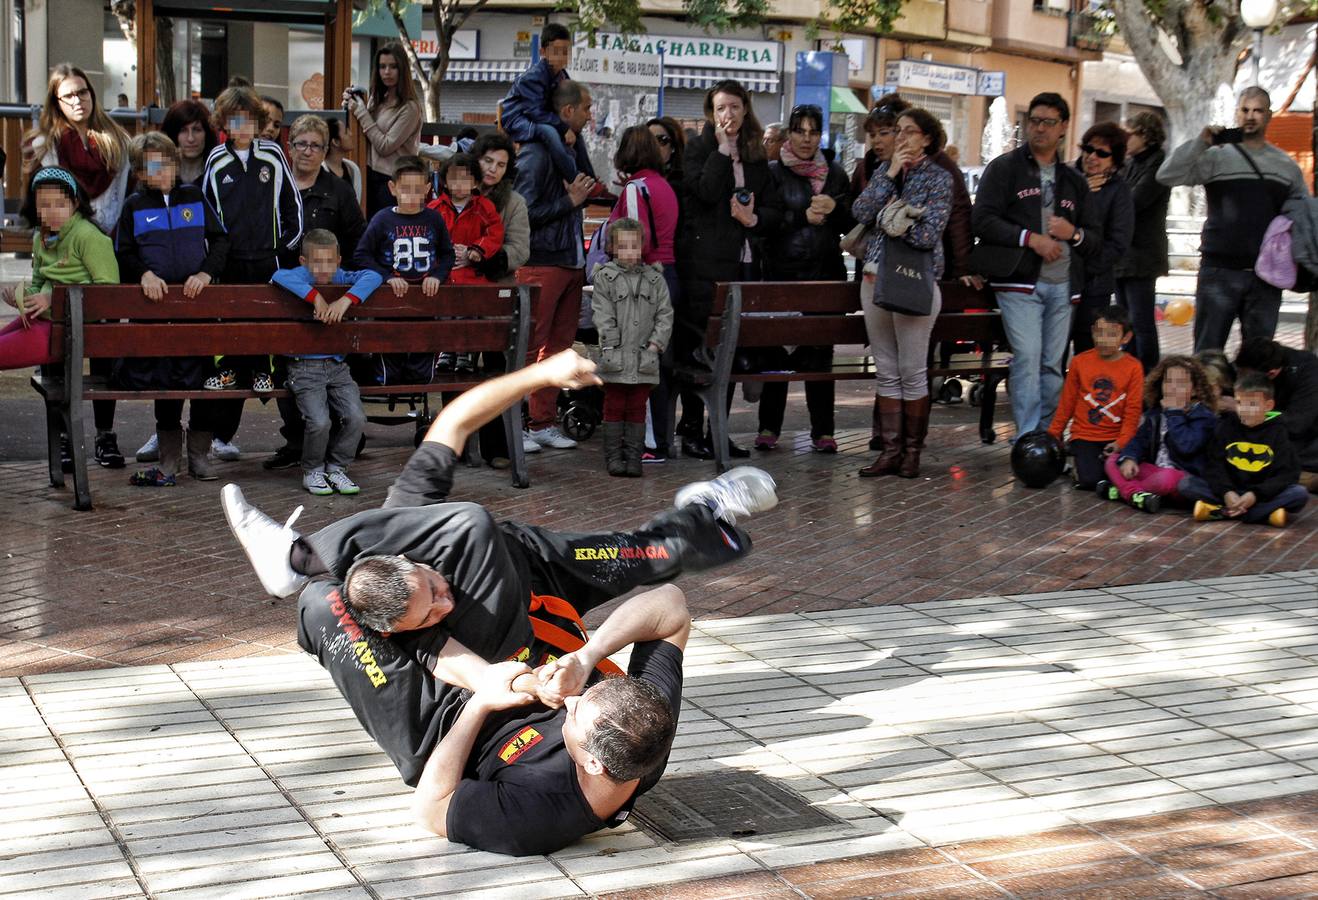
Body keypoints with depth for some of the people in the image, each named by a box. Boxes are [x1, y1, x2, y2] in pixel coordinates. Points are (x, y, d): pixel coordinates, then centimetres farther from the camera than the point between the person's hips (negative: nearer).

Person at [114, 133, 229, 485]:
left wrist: (206, 272, -9)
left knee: (203, 375, 0)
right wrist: (145, 274, -11)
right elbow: (123, 254, 8)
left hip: (199, 299, 0)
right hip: (157, 302, 0)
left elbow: (220, 240, 6)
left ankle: (199, 453, 11)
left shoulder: (194, 198, 9)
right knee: (164, 380, 2)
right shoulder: (134, 206, 9)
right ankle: (169, 459, 9)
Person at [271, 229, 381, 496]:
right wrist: (316, 296, -27)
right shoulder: (299, 277, -3)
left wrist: (346, 300, -22)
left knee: (356, 417, -14)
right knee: (319, 421, -21)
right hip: (304, 366, -4)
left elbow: (372, 277, -9)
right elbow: (279, 276, -26)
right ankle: (312, 471, 8)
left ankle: (336, 468, 10)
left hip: (337, 366, 4)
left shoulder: (341, 279, 7)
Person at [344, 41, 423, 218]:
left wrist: (361, 112, -12)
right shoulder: (377, 99, 9)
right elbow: (366, 140, 14)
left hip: (393, 180, -7)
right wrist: (354, 107, 1)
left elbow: (385, 146, -15)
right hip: (372, 176, 7)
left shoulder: (409, 108, -13)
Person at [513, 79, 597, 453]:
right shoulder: (536, 153, -13)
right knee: (529, 346, -6)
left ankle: (543, 422, 18)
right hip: (540, 264, -9)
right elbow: (524, 211, -18)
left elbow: (587, 186, 27)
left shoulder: (572, 149, 14)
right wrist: (569, 201, -13)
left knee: (559, 345, 11)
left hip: (571, 263, 9)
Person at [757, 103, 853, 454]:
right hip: (782, 272, -2)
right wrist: (804, 217, -13)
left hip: (826, 271, 2)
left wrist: (834, 209, -7)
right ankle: (769, 427, 9)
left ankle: (822, 431, 6)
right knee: (775, 351, 0)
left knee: (820, 353, 3)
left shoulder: (834, 172, 13)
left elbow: (850, 224, 12)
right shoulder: (773, 171, 4)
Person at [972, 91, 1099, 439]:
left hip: (1062, 285, 5)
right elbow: (983, 220, -6)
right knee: (1027, 357, -15)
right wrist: (1030, 238, -14)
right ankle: (1027, 440, -14)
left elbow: (1095, 242, 20)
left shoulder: (1074, 181, 20)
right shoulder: (1004, 168, 6)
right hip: (1020, 282, -5)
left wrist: (1074, 233, -3)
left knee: (1052, 364, 6)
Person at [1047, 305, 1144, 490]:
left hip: (1116, 438, 0)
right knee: (1089, 480, -19)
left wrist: (1121, 442, -14)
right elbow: (1067, 403, 8)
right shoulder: (1080, 361, 1)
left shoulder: (1133, 367, -3)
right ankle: (1079, 461, 15)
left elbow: (1132, 411, -3)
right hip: (1084, 436, 0)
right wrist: (1053, 434, 7)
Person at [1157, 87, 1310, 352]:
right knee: (1207, 351, -1)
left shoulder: (1285, 164, 12)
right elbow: (1167, 175, -11)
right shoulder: (1215, 157, 1)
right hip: (1220, 271, -3)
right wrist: (1200, 141, -20)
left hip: (1266, 276, 3)